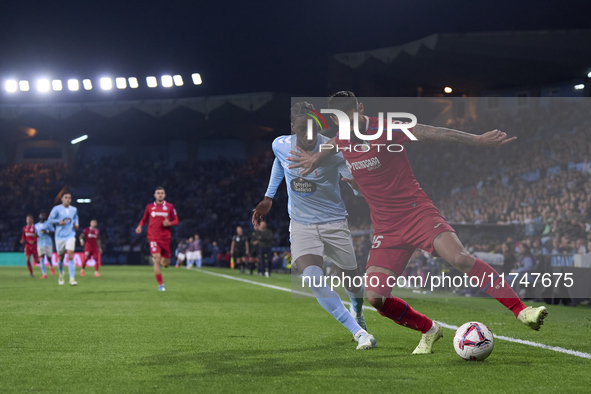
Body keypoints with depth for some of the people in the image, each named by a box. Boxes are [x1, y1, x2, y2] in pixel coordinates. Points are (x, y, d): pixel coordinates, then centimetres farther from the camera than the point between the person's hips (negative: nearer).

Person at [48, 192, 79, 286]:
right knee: (60, 257, 10)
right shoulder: (57, 209, -2)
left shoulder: (74, 210, 9)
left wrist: (76, 225, 7)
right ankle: (61, 274, 39)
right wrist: (59, 221, -17)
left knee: (70, 257, -15)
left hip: (70, 236, 1)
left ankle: (72, 279, -19)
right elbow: (49, 220, -1)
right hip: (60, 236, -1)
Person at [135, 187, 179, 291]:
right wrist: (140, 226, -2)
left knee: (165, 264, 4)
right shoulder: (149, 207, 5)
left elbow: (176, 221, 7)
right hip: (153, 237, -1)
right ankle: (160, 284, -9)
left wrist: (169, 223, -14)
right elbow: (144, 219, 18)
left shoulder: (169, 207, 4)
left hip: (165, 238, 1)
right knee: (157, 260, -16)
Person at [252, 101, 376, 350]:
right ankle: (359, 333, -25)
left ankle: (357, 312, 49)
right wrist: (268, 198, 18)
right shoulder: (280, 146, -6)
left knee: (351, 279, 10)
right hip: (301, 225, 2)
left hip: (334, 223, -1)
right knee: (312, 278, -25)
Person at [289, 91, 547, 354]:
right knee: (376, 298, -10)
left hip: (417, 211, -5)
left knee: (460, 258, -29)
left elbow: (433, 133, -15)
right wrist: (316, 158, 39)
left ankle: (520, 310, -22)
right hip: (386, 228, 5)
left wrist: (479, 140, -19)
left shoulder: (385, 130, -13)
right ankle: (429, 331, 14)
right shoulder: (341, 141, 4)